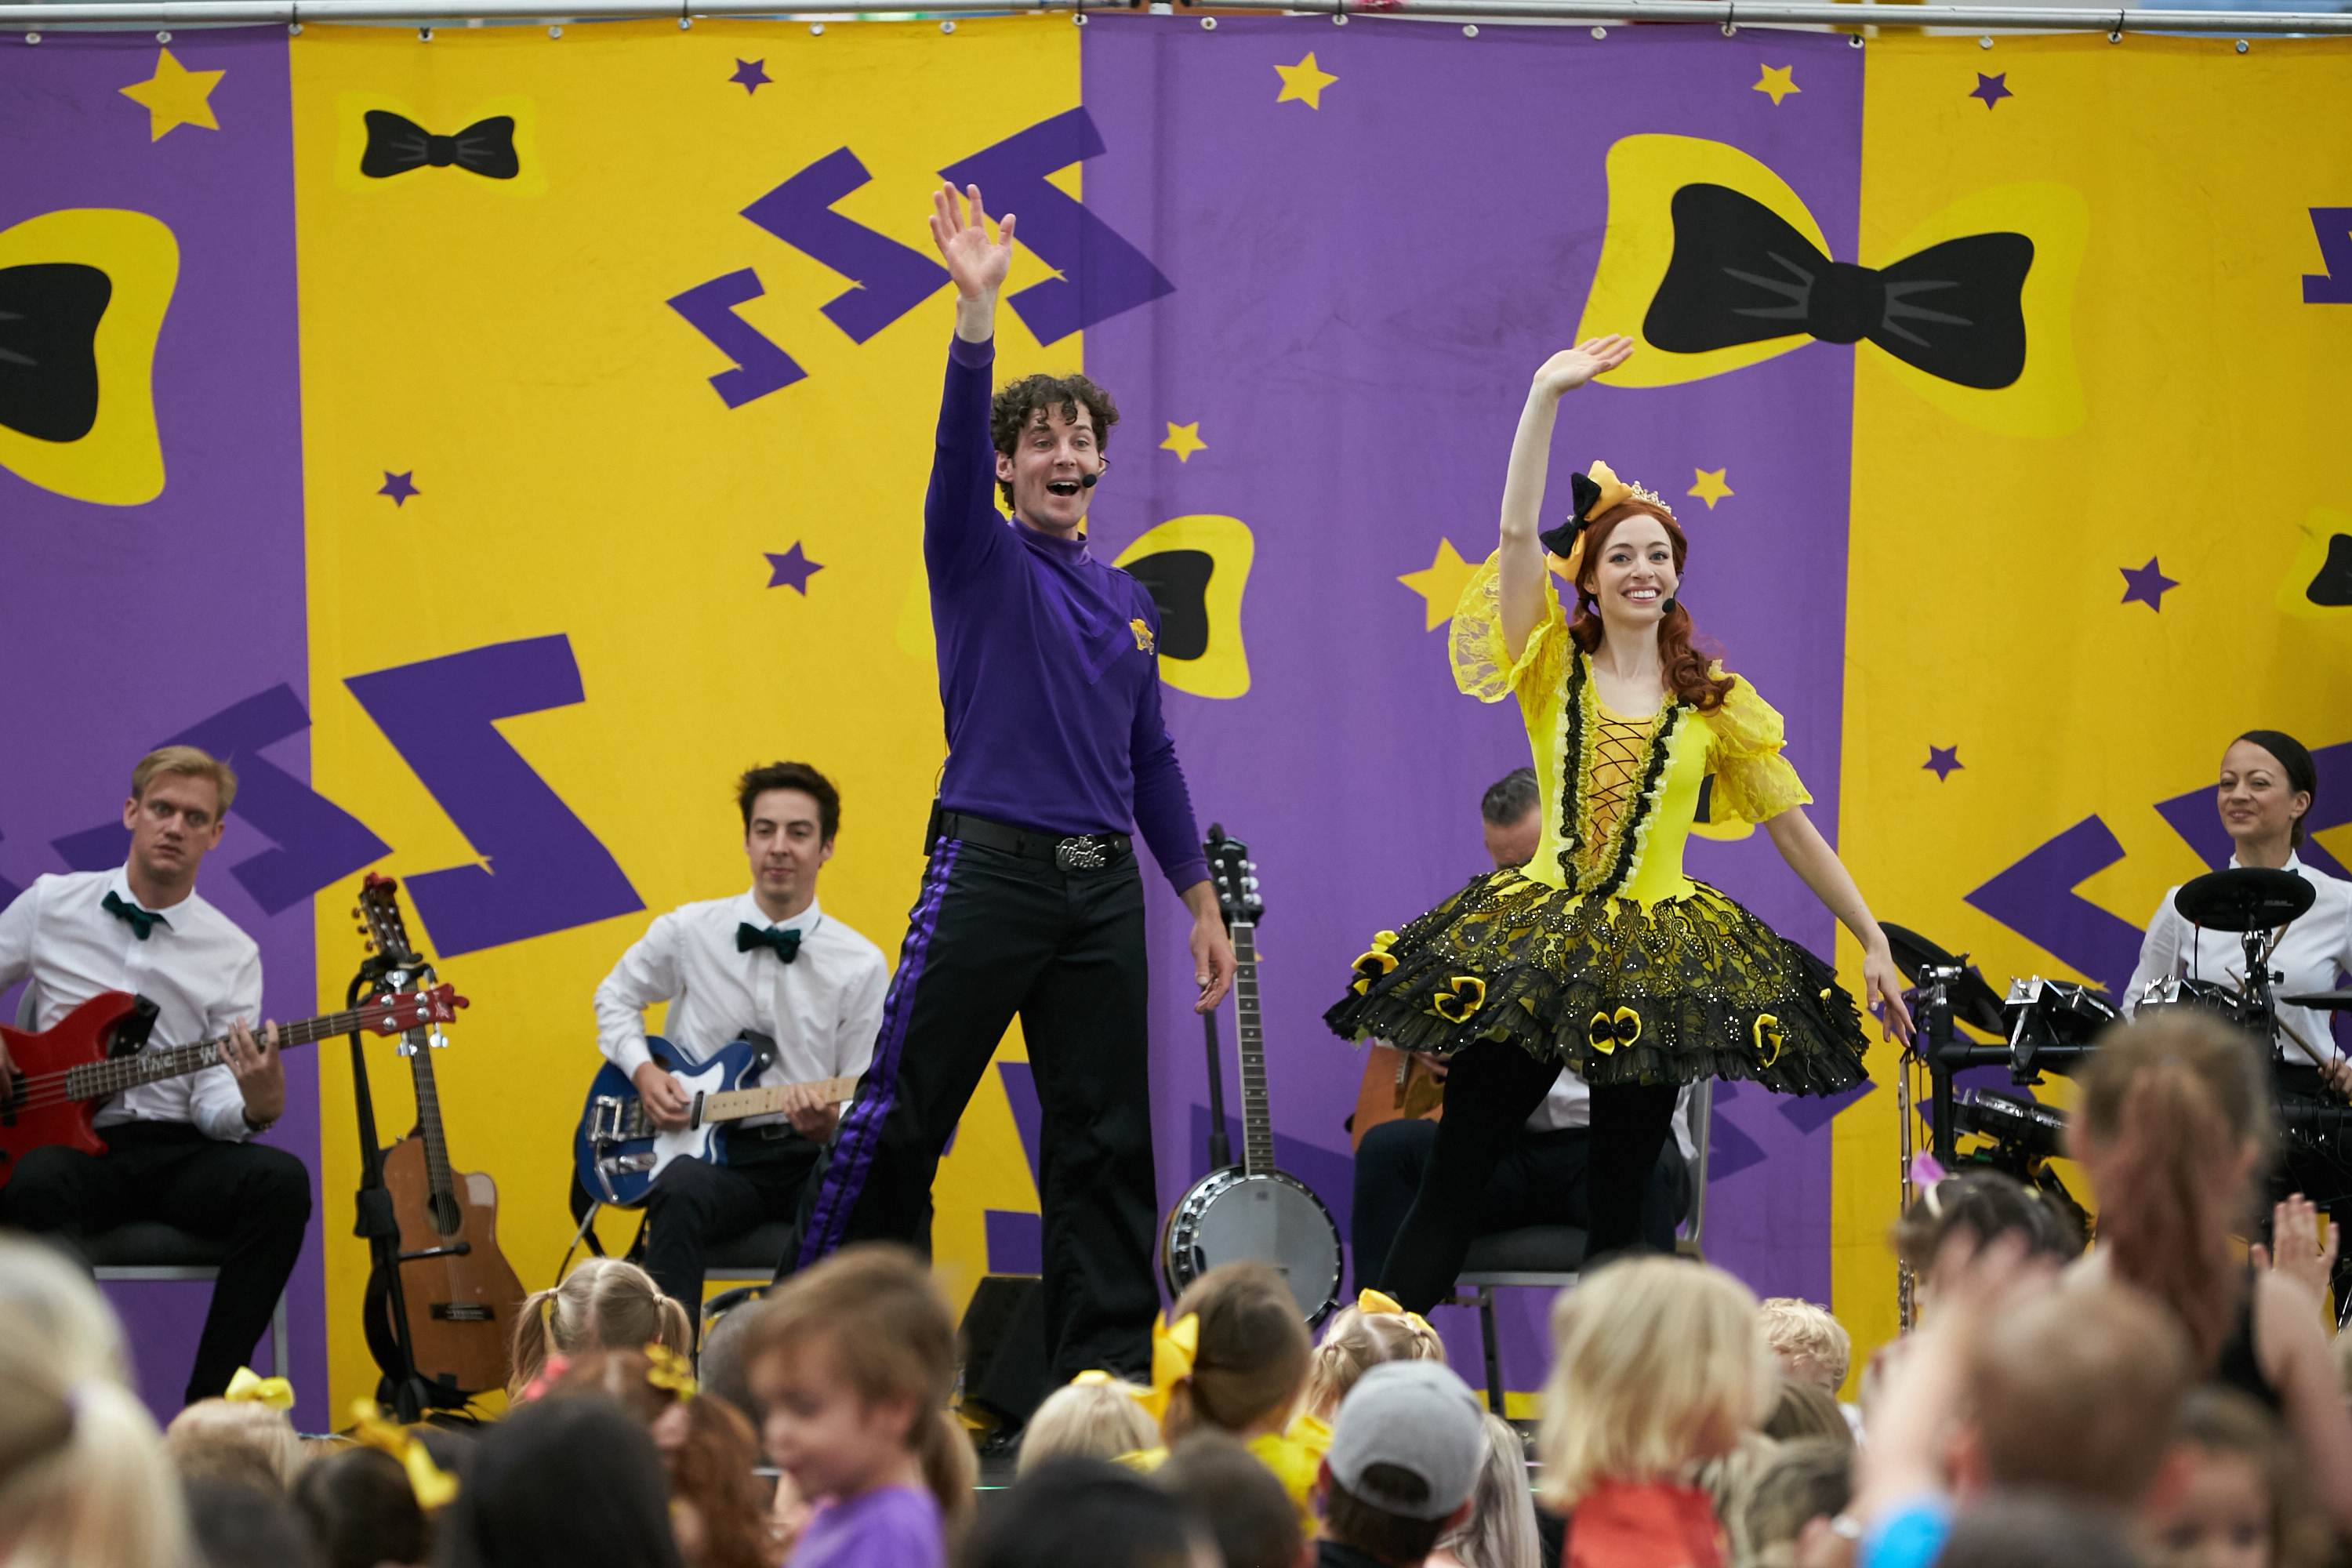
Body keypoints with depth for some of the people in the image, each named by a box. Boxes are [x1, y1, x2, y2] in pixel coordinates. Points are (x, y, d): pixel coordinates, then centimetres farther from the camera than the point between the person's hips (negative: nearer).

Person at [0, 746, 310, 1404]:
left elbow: (211, 1102, 0)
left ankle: (209, 1402, -27)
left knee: (280, 1179, -31)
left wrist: (255, 1108, -24)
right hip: (69, 1139, -1)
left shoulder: (232, 955, 7)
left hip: (174, 1151, 2)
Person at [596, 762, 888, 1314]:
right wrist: (642, 1070, 4)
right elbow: (615, 998, 23)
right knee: (682, 1191, -38)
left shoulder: (862, 965, 4)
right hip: (709, 1154, 0)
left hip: (809, 1155, 0)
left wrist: (831, 1125, -19)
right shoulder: (688, 932, 6)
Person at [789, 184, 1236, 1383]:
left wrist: (1200, 898, 18)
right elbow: (959, 443, -16)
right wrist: (977, 308, -30)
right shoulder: (982, 562, 2)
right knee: (902, 1112, -6)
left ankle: (1106, 1369, 8)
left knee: (1105, 1139, 5)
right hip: (990, 868, -5)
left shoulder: (1127, 600, 17)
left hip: (1104, 885, 5)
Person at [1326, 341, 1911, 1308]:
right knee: (1450, 1183, -4)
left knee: (1620, 1206, 5)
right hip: (1537, 941, -1)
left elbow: (1794, 831, 10)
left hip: (1656, 961, 1)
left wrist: (1873, 943, 8)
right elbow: (1517, 530, -7)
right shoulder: (1554, 668, 4)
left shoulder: (1717, 705, 7)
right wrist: (1547, 394, -9)